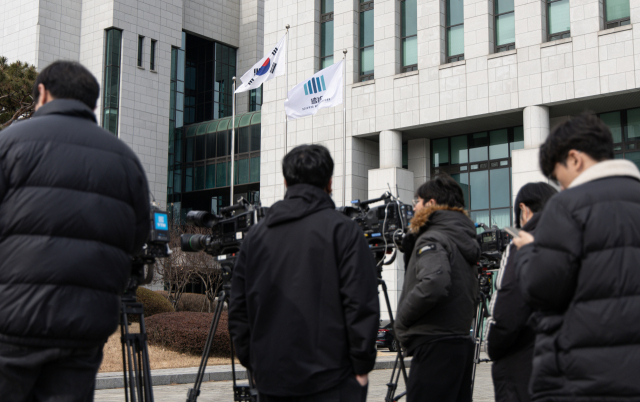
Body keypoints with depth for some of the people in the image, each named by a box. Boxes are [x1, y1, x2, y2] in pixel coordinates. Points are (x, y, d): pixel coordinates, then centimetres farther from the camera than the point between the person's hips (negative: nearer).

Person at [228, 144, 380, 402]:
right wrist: (362, 366, -4)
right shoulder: (342, 230, -5)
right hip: (329, 381, -5)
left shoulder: (257, 234, 10)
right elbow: (360, 304, -11)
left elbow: (238, 308, 12)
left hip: (270, 381, 5)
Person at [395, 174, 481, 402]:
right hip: (461, 341, 9)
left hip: (435, 346, -9)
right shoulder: (463, 239, 16)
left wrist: (402, 319, -14)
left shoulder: (433, 240, -11)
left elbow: (434, 284, -29)